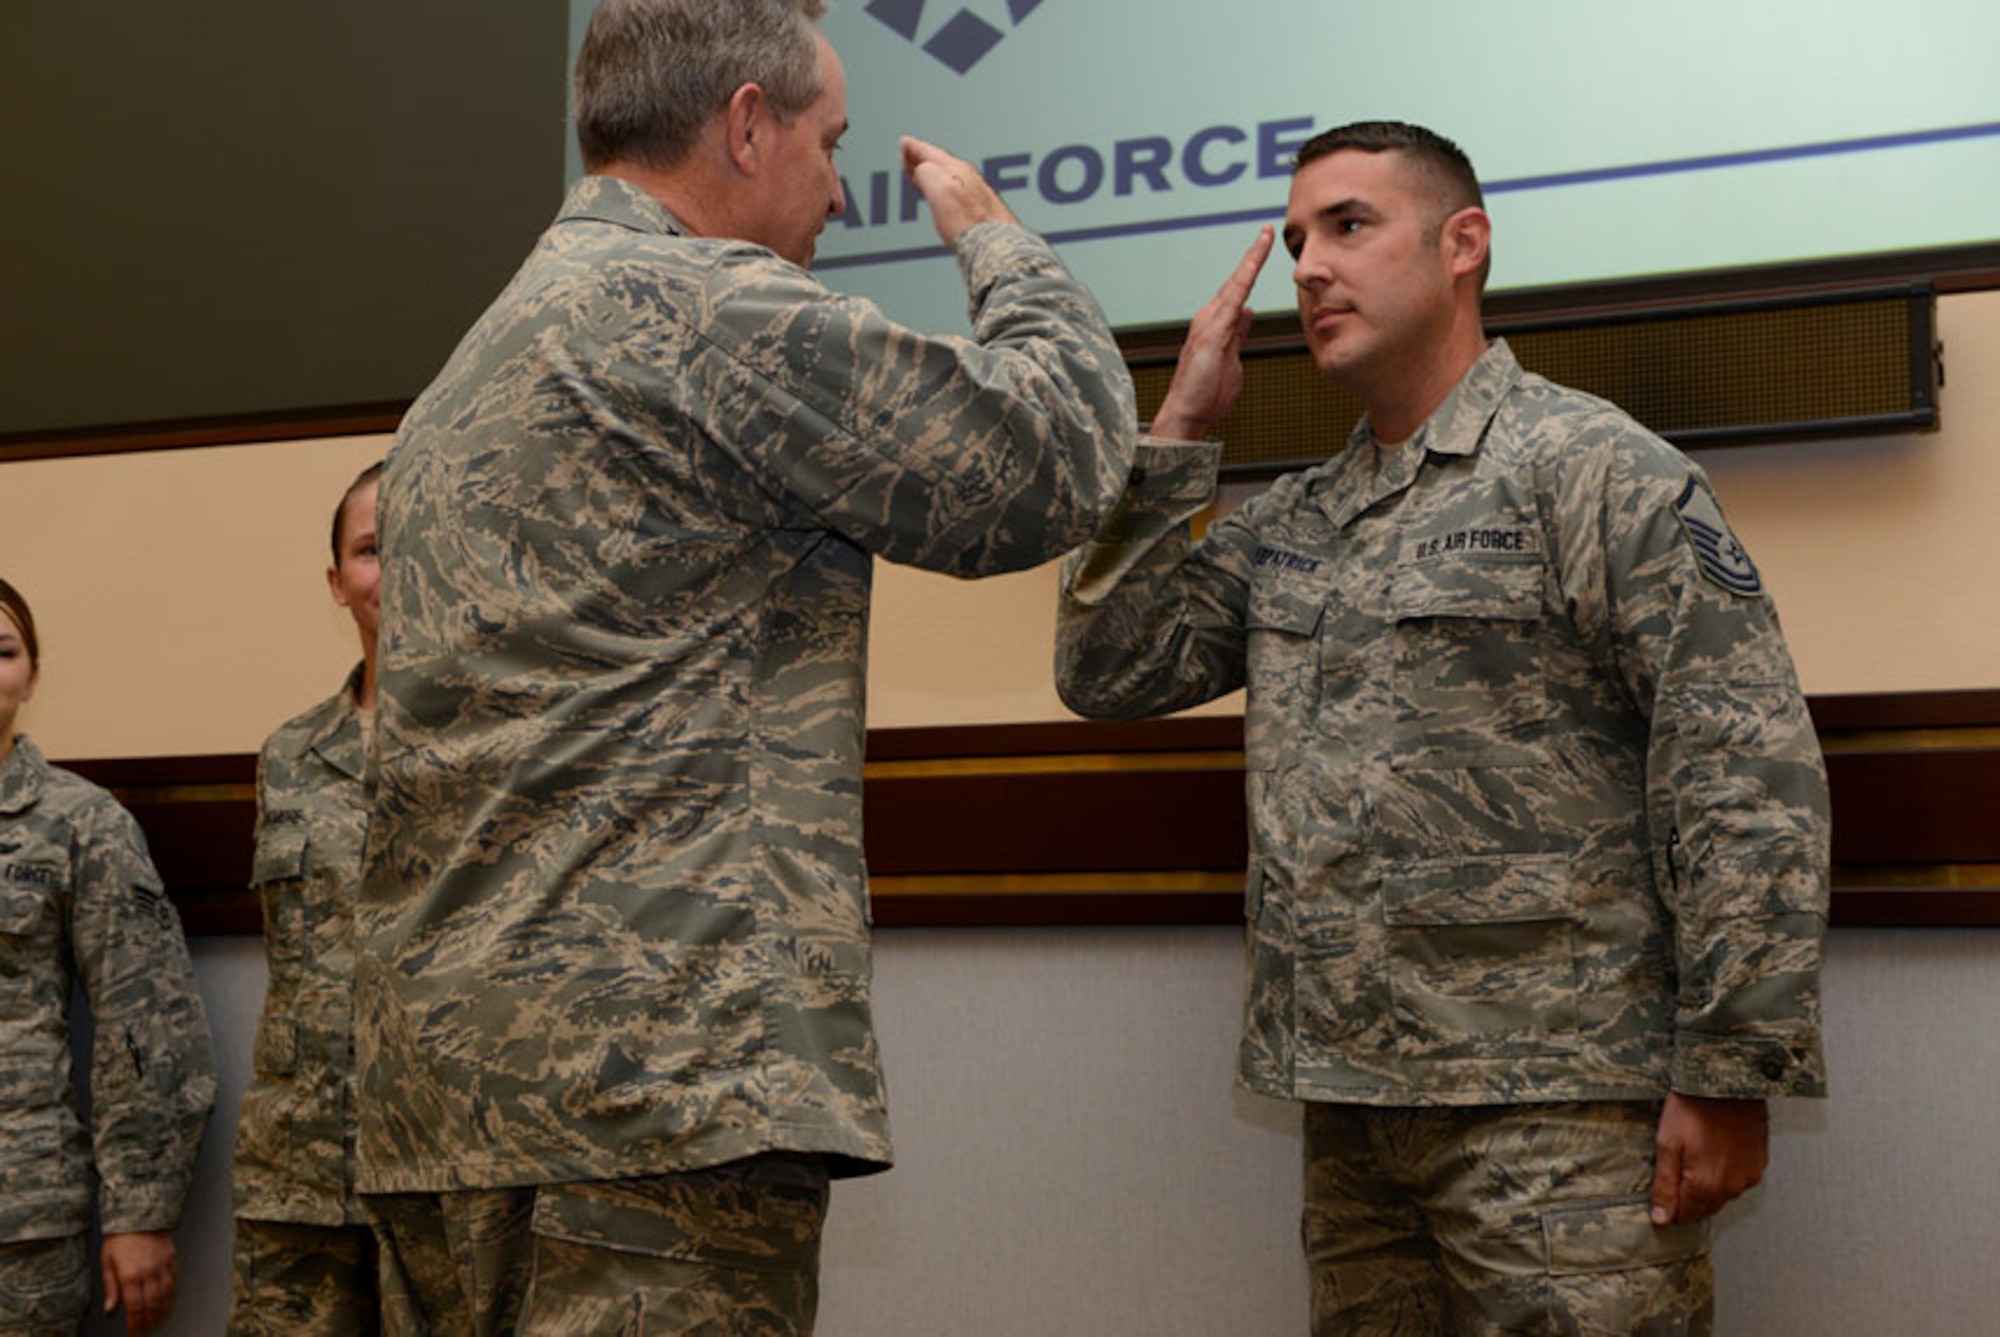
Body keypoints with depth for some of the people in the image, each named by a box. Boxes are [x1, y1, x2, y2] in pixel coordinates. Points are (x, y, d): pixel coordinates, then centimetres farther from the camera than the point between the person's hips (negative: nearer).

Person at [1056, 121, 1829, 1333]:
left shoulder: (1599, 471, -5)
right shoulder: (1289, 525, 17)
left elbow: (1748, 779, -11)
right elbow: (1109, 672, 10)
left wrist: (1730, 1076, -15)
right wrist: (1179, 429, 7)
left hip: (1558, 1113, -6)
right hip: (1353, 1106, 7)